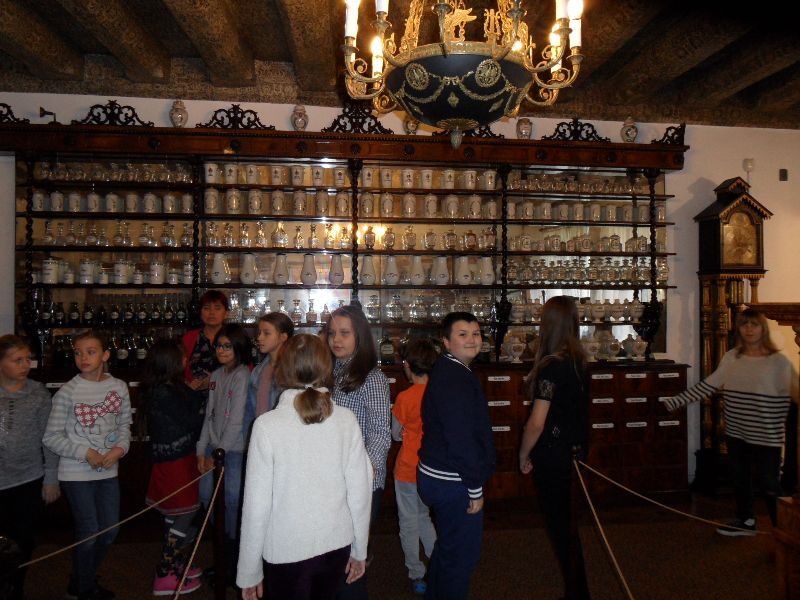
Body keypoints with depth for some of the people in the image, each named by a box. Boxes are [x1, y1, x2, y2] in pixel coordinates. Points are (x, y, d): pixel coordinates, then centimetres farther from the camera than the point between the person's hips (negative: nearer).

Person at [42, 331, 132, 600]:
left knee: (110, 530, 15)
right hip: (76, 474, -4)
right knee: (89, 533, 4)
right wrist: (85, 453, -16)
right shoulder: (68, 392, -13)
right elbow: (51, 436, -9)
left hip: (108, 471, 5)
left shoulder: (119, 387, -1)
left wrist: (120, 448, -11)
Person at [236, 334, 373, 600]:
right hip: (337, 545, 3)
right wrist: (359, 551, 10)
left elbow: (257, 504, -12)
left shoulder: (267, 425, -15)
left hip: (288, 551, -3)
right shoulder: (346, 420, -9)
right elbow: (360, 491, -4)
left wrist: (249, 572, 0)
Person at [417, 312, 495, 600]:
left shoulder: (446, 371, 9)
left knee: (447, 547, 26)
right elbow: (461, 439, -26)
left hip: (435, 476, 10)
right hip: (454, 482, -10)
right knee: (462, 554, 7)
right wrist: (475, 488, -18)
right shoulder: (455, 379, -23)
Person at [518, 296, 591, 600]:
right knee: (563, 522, 20)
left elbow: (537, 422, -22)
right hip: (573, 450, 9)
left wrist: (524, 455, -8)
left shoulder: (551, 366, -22)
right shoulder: (578, 361, 3)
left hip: (552, 456, -9)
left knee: (559, 525, 7)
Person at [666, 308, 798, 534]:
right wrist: (676, 401, 5)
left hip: (766, 436, -5)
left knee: (769, 483, 2)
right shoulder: (731, 357, 4)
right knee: (739, 478, 18)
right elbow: (708, 385, 6)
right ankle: (745, 521, 37)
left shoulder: (779, 361, -9)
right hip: (736, 432, 5)